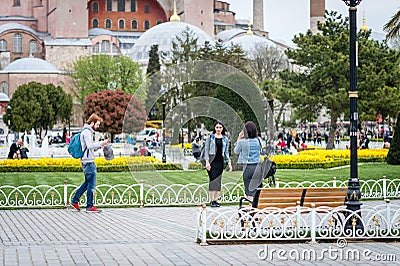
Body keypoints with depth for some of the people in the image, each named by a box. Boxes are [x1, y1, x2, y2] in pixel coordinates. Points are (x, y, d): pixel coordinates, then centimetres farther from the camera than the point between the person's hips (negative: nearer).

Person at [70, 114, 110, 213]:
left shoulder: (88, 131, 20)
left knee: (87, 182, 16)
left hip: (87, 161, 10)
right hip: (88, 161, -10)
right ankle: (90, 206, 0)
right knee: (91, 184, -5)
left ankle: (75, 201, 19)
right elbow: (89, 145, -24)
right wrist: (101, 143, -21)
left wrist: (99, 146, 10)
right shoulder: (87, 132, -13)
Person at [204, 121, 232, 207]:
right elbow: (206, 149, 1)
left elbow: (226, 152, 15)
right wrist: (207, 162, -8)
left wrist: (229, 163, 6)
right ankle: (211, 200, -10)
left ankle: (216, 200, 6)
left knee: (218, 181, 1)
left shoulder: (225, 139, 12)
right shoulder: (210, 137, 3)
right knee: (213, 180, -10)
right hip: (212, 161, -3)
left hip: (220, 161, 3)